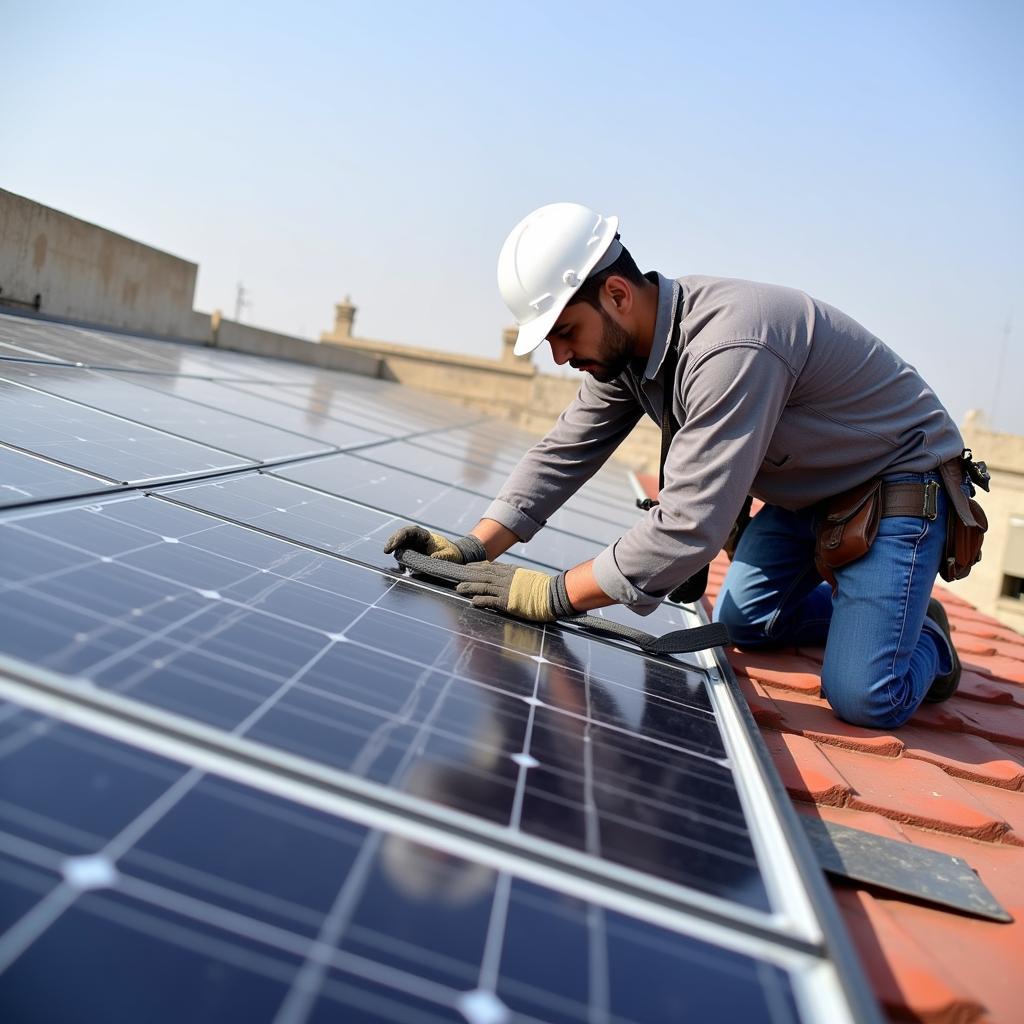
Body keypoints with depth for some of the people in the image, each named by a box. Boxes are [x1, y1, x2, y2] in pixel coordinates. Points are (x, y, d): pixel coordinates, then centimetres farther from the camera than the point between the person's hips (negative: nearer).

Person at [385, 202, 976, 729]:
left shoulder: (728, 347, -39)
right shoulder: (622, 341, -9)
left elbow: (691, 525, -41)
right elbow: (565, 454, -5)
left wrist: (554, 595, -35)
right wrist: (475, 548, -15)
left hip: (900, 478, -8)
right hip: (806, 487, 8)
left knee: (864, 699, -16)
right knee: (741, 622, 12)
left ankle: (924, 635, 16)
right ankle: (874, 608, 31)